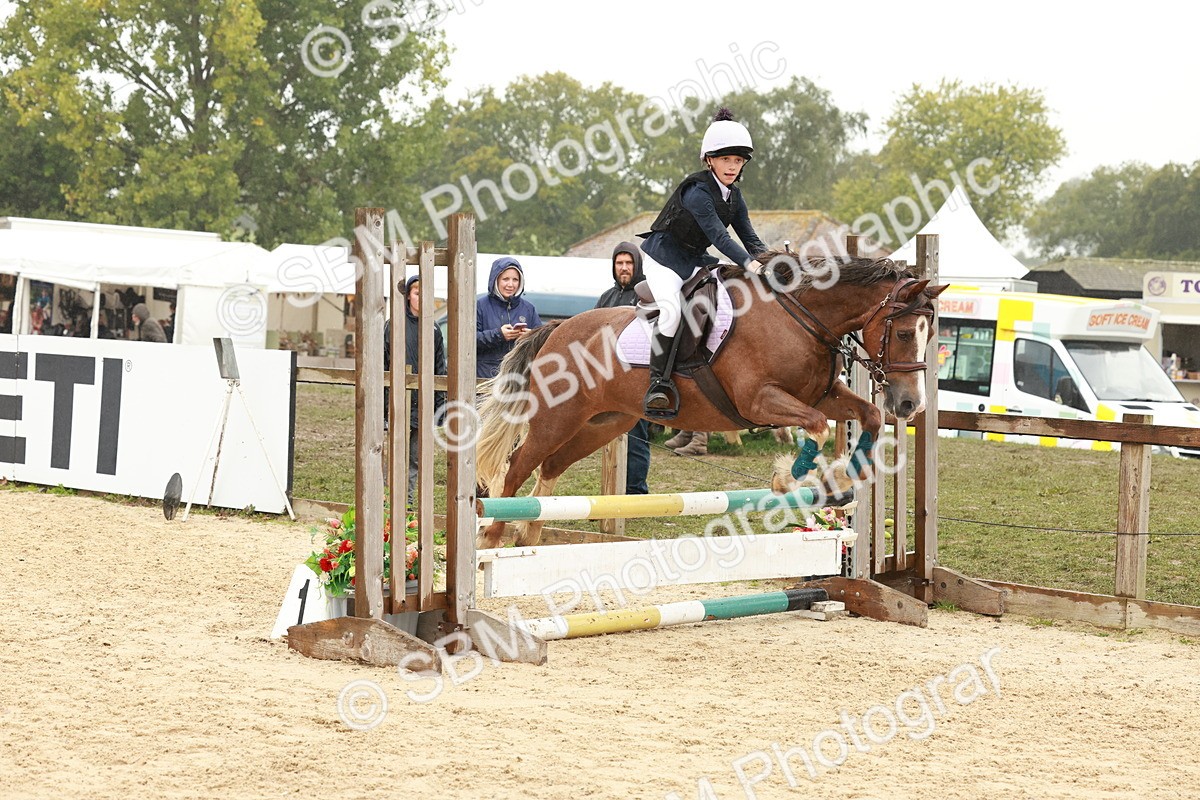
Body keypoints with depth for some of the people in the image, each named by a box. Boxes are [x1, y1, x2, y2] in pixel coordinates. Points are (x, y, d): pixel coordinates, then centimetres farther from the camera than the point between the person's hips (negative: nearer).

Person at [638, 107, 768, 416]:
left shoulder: (733, 195, 4)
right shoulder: (697, 191, -24)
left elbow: (749, 236, 2)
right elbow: (718, 235, -33)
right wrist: (750, 264, -42)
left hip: (695, 261, 9)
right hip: (663, 257, -9)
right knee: (671, 309, -31)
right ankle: (658, 382, -25)